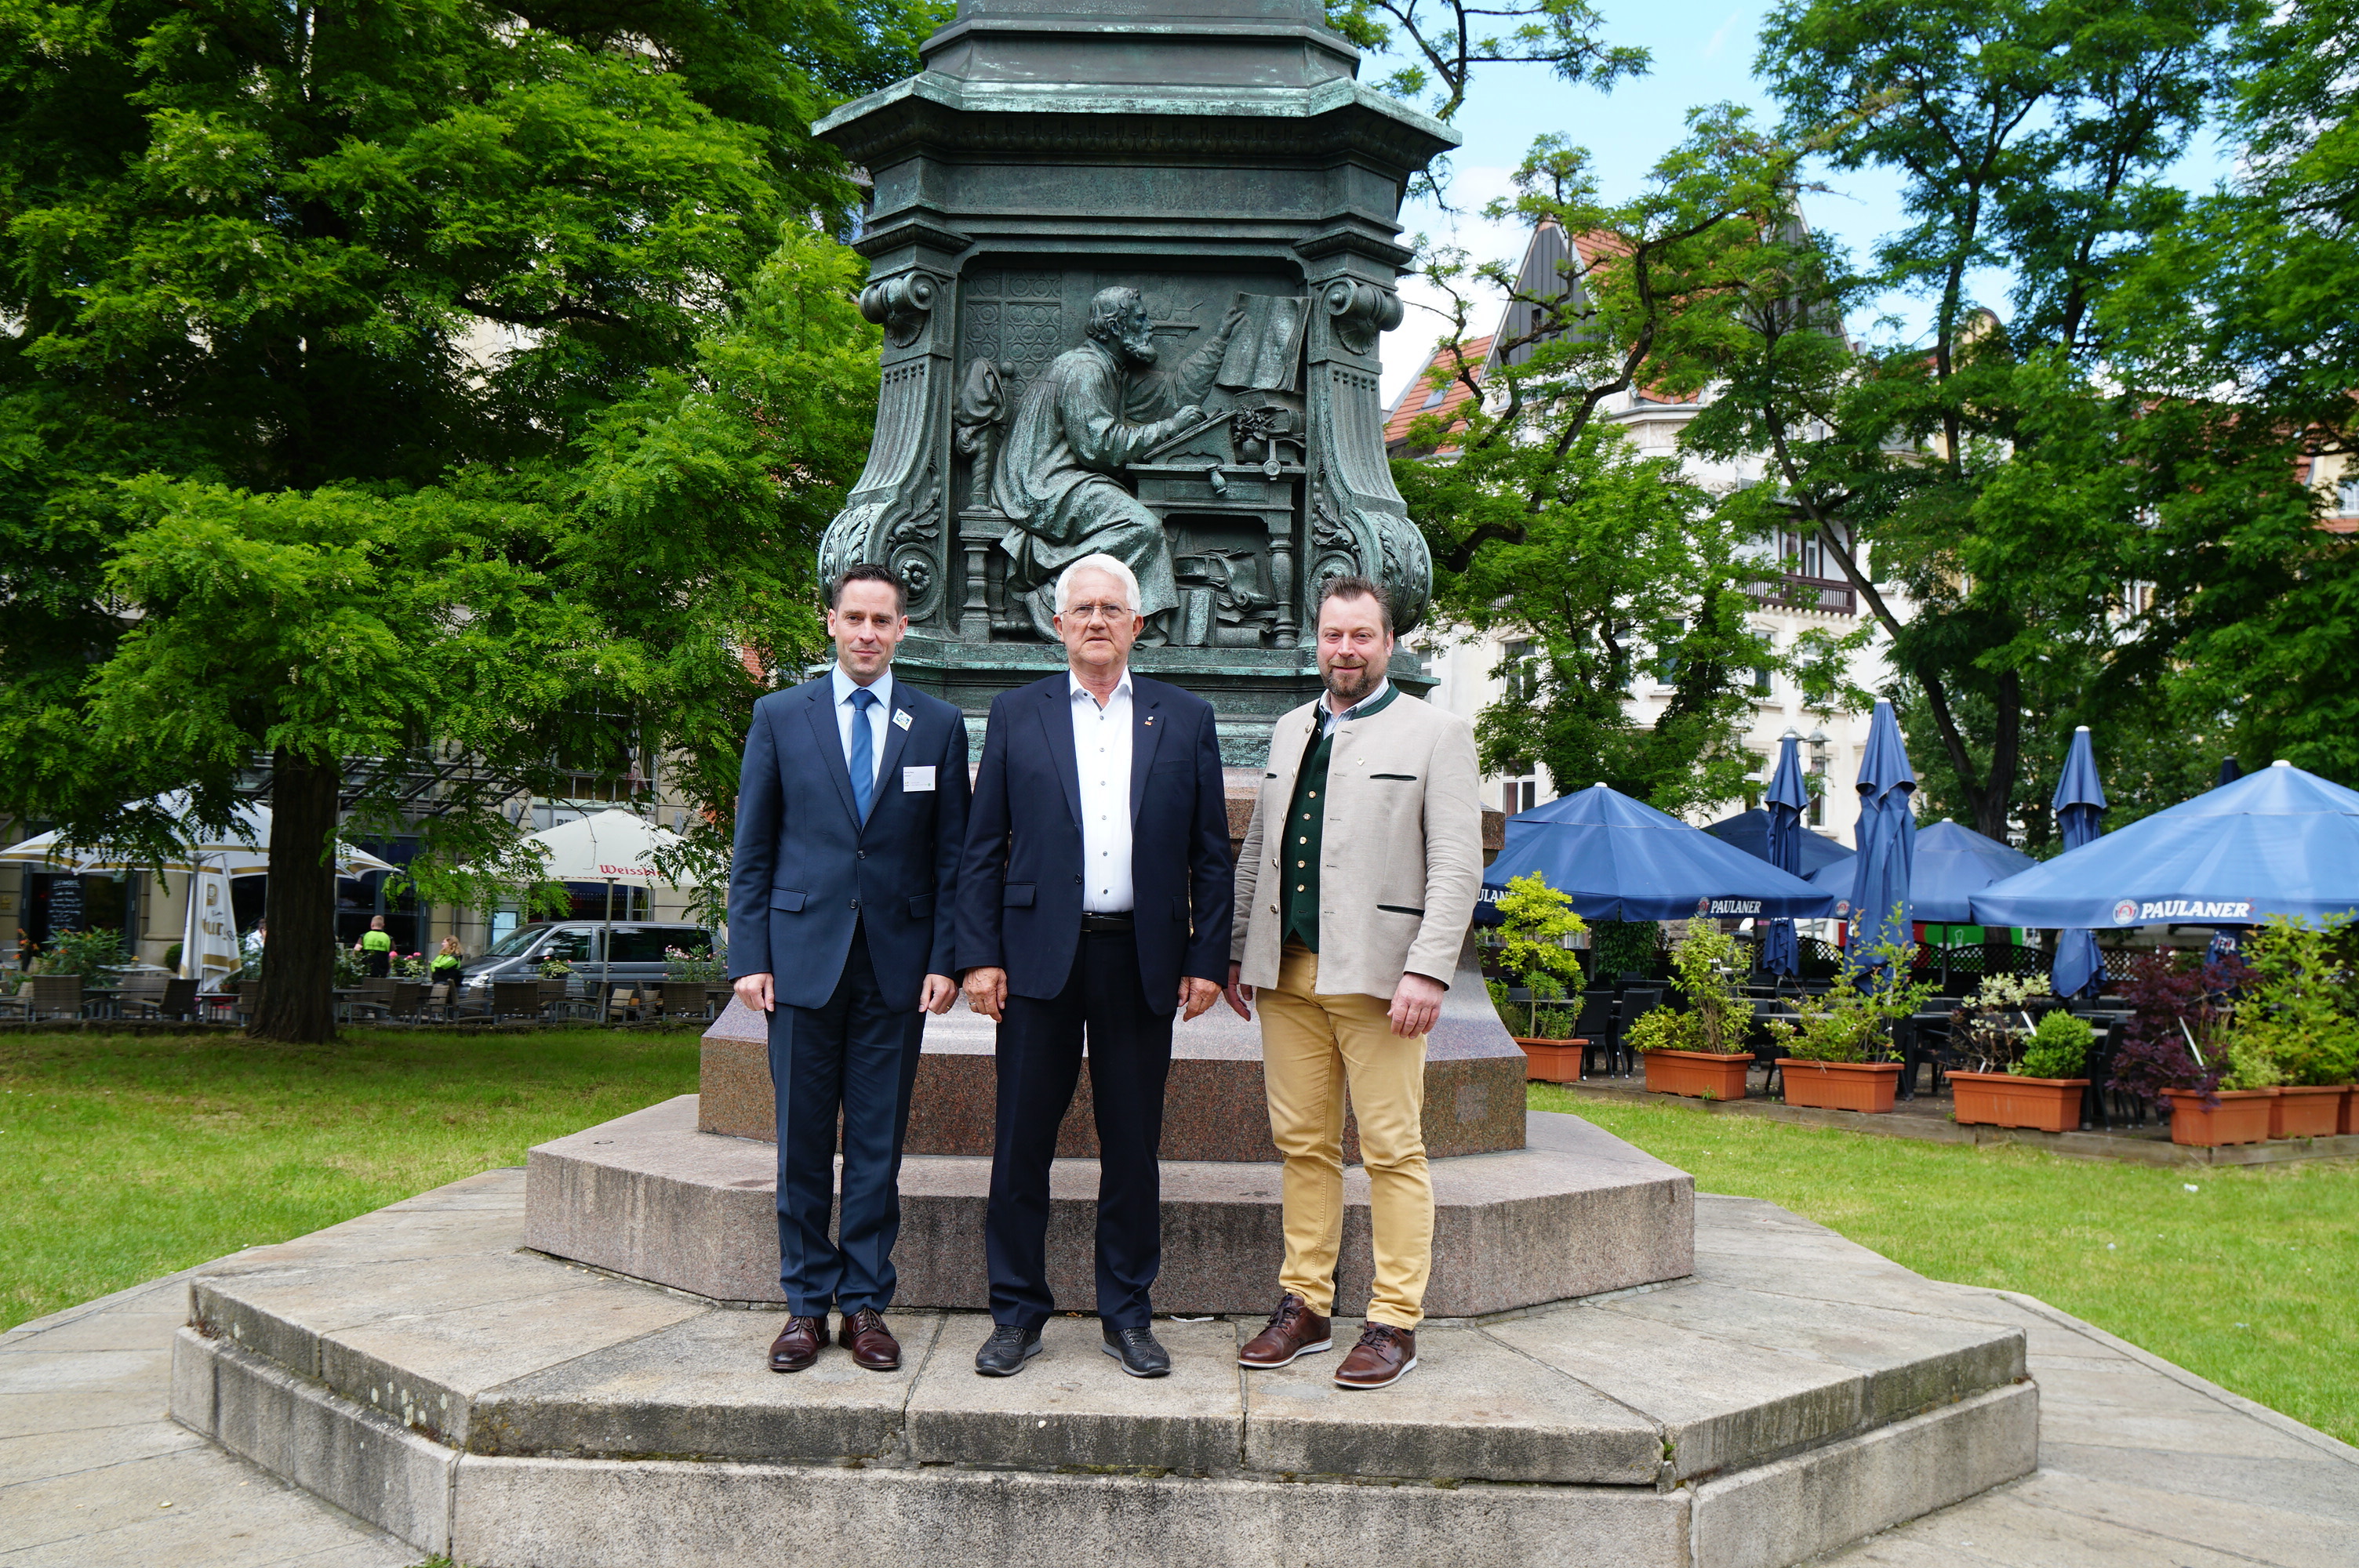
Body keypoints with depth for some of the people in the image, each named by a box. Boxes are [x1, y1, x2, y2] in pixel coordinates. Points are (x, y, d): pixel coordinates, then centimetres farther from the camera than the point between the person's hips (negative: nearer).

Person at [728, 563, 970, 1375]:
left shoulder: (940, 725, 6)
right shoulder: (780, 716, 5)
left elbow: (952, 856, 6)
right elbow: (752, 849, 5)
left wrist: (945, 959, -2)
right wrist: (748, 956, -2)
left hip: (897, 962, 0)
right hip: (804, 955, 0)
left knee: (879, 1142, 6)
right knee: (803, 1141, 6)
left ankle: (866, 1302, 17)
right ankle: (806, 1302, 18)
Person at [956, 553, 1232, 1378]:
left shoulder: (1186, 719, 9)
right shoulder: (1016, 715, 8)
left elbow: (1210, 854, 8)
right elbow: (982, 849, 6)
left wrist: (1206, 960, 1)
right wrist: (979, 956, -3)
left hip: (1143, 960, 1)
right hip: (1040, 954, 0)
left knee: (1133, 1148, 7)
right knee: (1021, 1143, 3)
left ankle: (1128, 1315, 19)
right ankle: (1017, 1315, 16)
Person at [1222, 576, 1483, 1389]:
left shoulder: (1435, 732, 2)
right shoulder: (1290, 730, 18)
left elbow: (1457, 866, -6)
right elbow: (1255, 849, 23)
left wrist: (1427, 971, -15)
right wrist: (1235, 951, 17)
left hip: (1377, 974, -5)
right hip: (1288, 972, 5)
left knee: (1393, 1151, -2)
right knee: (1302, 1144, 8)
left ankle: (1395, 1322, 6)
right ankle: (1304, 1306, 17)